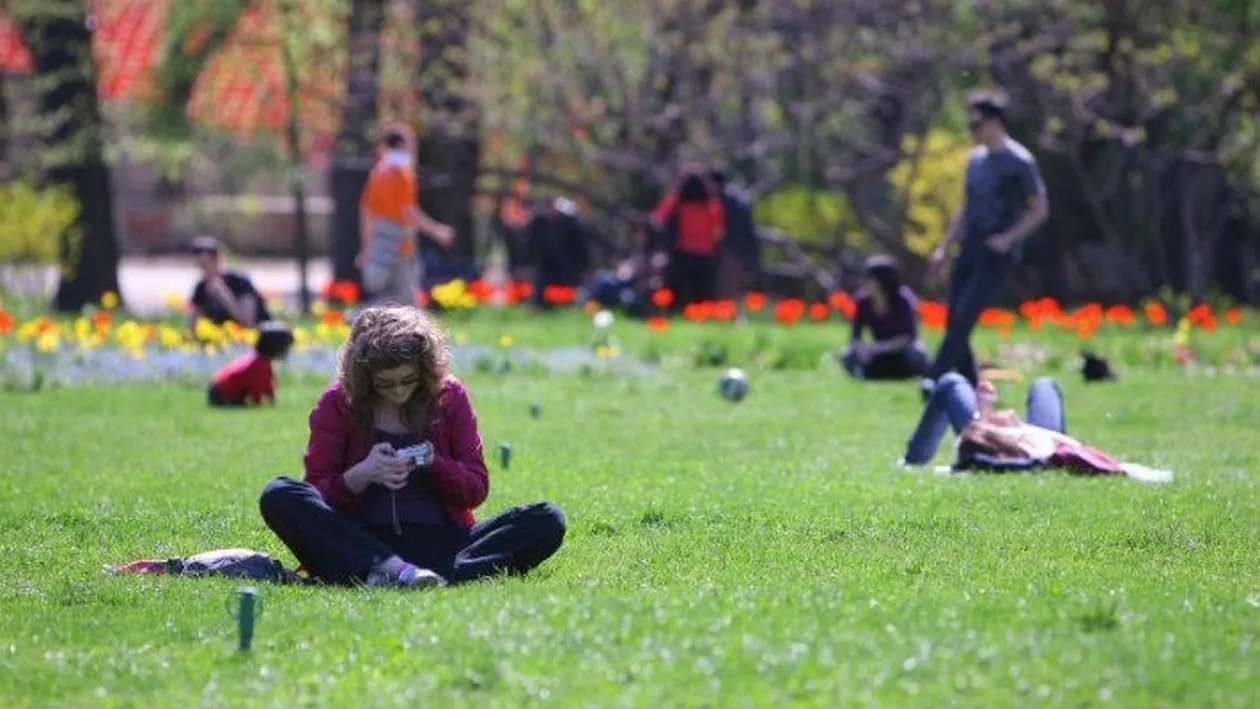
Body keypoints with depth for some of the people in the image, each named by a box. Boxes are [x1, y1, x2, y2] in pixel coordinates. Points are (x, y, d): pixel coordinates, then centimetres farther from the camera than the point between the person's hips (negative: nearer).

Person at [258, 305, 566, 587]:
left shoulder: (449, 395, 9)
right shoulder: (338, 402, 4)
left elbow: (477, 489, 11)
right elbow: (317, 492, 4)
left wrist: (434, 463, -9)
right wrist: (362, 474, -16)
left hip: (441, 541, 2)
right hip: (363, 543, -2)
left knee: (547, 521, -22)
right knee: (278, 496, -27)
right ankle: (396, 571, -45)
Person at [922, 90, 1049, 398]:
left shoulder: (1019, 162, -7)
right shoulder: (976, 159, 15)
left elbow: (1040, 209, -6)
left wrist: (1008, 238, -16)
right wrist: (944, 247, 16)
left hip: (997, 254, -8)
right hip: (969, 250, 8)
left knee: (964, 315, -19)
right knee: (955, 321, 3)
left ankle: (935, 378, -24)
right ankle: (971, 388, 12)